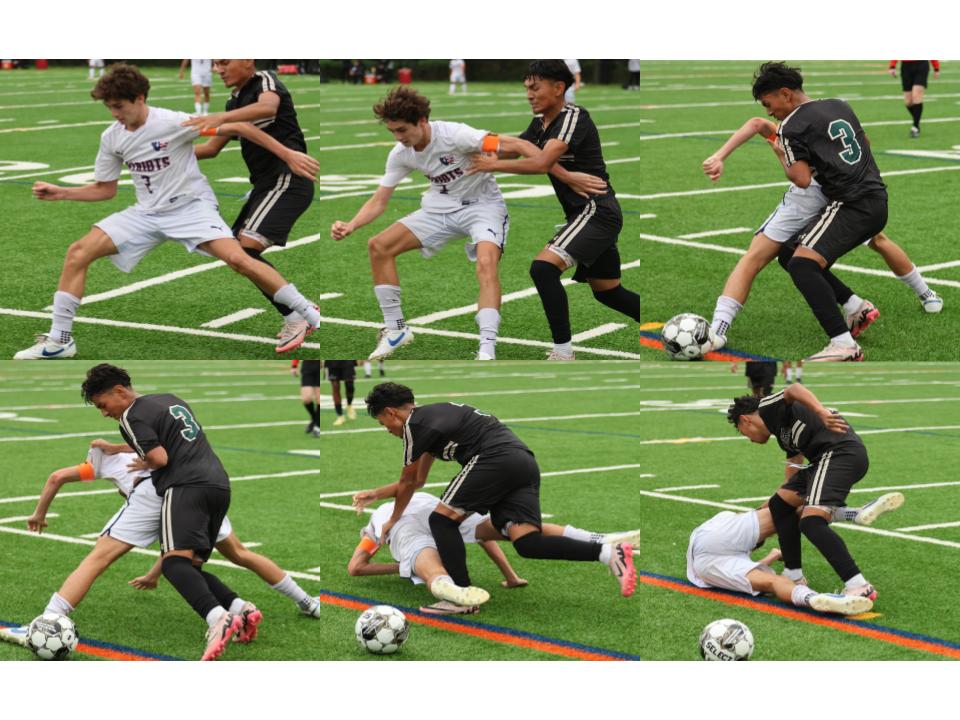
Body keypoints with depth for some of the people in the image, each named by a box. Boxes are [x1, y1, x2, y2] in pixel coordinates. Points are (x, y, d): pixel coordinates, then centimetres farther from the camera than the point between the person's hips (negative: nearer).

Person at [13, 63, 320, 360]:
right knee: (78, 252, -9)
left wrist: (288, 155, -18)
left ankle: (311, 315, -16)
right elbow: (105, 189, 13)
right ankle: (59, 340, -2)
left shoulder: (173, 122, -19)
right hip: (147, 213, 5)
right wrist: (62, 193, -1)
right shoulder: (111, 138, -1)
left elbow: (238, 127, -16)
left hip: (191, 205, -5)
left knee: (237, 259, -28)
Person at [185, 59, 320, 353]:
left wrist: (220, 118, -48)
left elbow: (268, 107, -33)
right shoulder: (235, 100, 18)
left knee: (245, 247, -21)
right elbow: (213, 148, 25)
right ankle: (302, 315, 16)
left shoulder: (265, 81, -8)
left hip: (287, 179, -10)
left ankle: (295, 318, -14)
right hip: (266, 183, 10)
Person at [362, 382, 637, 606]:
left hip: (497, 458, -9)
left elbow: (407, 483, 17)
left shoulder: (413, 425, 3)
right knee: (527, 543, -6)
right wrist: (373, 496, 58)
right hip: (525, 462, 9)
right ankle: (609, 552, -20)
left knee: (442, 519, -1)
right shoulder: (430, 414, 31)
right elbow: (418, 481, 46)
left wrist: (393, 520, 35)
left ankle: (463, 589, -12)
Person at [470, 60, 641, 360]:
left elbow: (541, 163, -26)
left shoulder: (574, 117, -15)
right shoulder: (540, 122, 11)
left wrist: (494, 165, -17)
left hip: (596, 210, -10)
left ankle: (563, 353, -20)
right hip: (586, 213, 10)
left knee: (543, 267, -24)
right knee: (608, 293, 18)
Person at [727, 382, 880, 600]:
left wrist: (821, 412, -31)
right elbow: (793, 478, 38)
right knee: (780, 504, 20)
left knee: (811, 522, -22)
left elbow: (794, 390, -15)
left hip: (841, 451, -10)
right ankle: (793, 576, 23)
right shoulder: (785, 435, 31)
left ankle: (859, 587, -28)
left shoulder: (768, 407, 7)